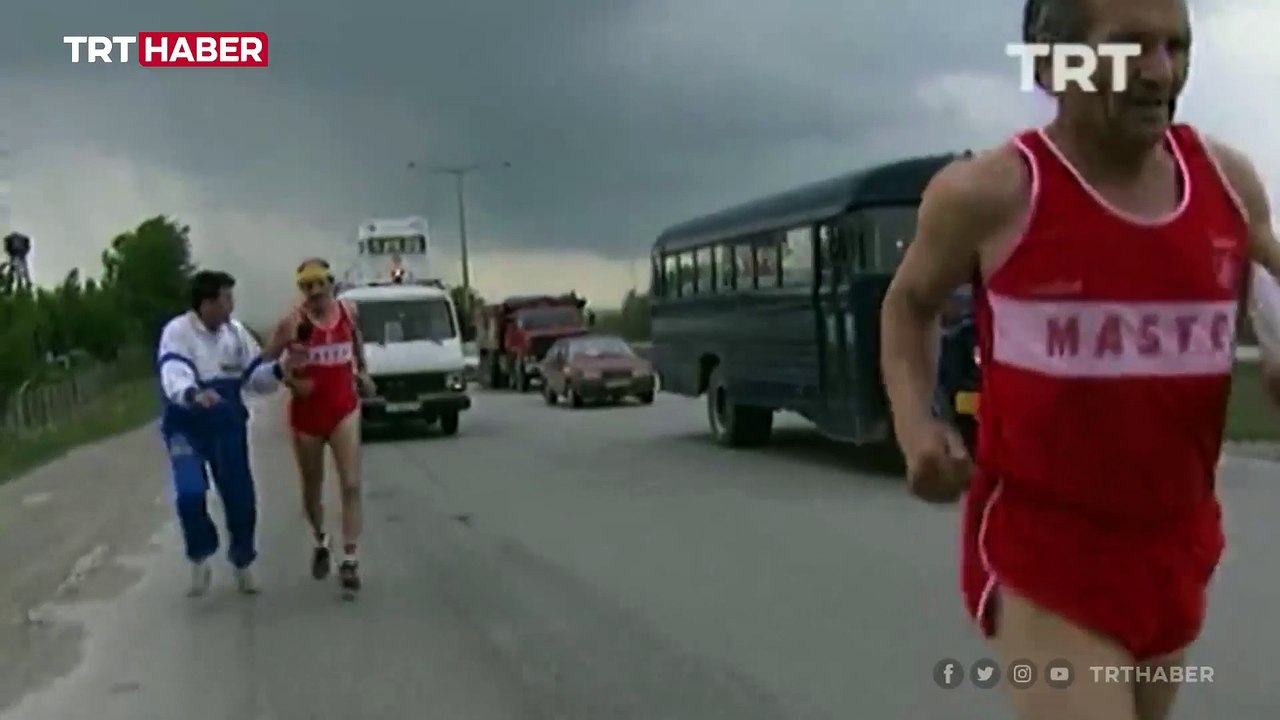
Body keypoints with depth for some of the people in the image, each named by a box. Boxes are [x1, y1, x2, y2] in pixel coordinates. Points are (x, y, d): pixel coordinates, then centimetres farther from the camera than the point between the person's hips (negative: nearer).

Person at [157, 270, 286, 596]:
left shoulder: (235, 331, 1)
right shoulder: (177, 332, -18)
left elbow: (254, 377, 6)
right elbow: (174, 376, -35)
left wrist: (279, 370, -15)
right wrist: (193, 394, -56)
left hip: (228, 427, 5)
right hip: (185, 428, -5)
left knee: (240, 497, 6)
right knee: (190, 493, -23)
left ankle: (242, 564, 30)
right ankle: (200, 559, 2)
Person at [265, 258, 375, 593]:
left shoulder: (349, 312, -1)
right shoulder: (293, 321, -12)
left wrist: (362, 370, 25)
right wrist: (291, 381, -21)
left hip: (344, 408, 1)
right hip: (307, 412, -1)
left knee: (351, 485, -11)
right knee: (312, 488, 14)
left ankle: (349, 561, -9)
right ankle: (320, 544, 40)